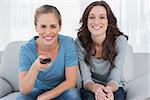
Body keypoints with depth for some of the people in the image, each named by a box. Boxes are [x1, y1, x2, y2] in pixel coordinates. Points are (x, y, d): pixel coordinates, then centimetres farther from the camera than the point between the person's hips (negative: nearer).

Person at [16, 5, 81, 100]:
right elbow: (23, 90, -20)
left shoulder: (68, 43, -19)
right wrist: (35, 68, -38)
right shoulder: (26, 49, -17)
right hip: (38, 90, 1)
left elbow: (71, 82, -18)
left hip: (62, 91, 0)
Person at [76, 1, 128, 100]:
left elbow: (115, 79, -20)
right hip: (91, 88, 0)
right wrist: (96, 88, -41)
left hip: (114, 88, 0)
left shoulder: (120, 40, -16)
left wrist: (109, 89, -44)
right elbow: (86, 79, -17)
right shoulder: (80, 42, -14)